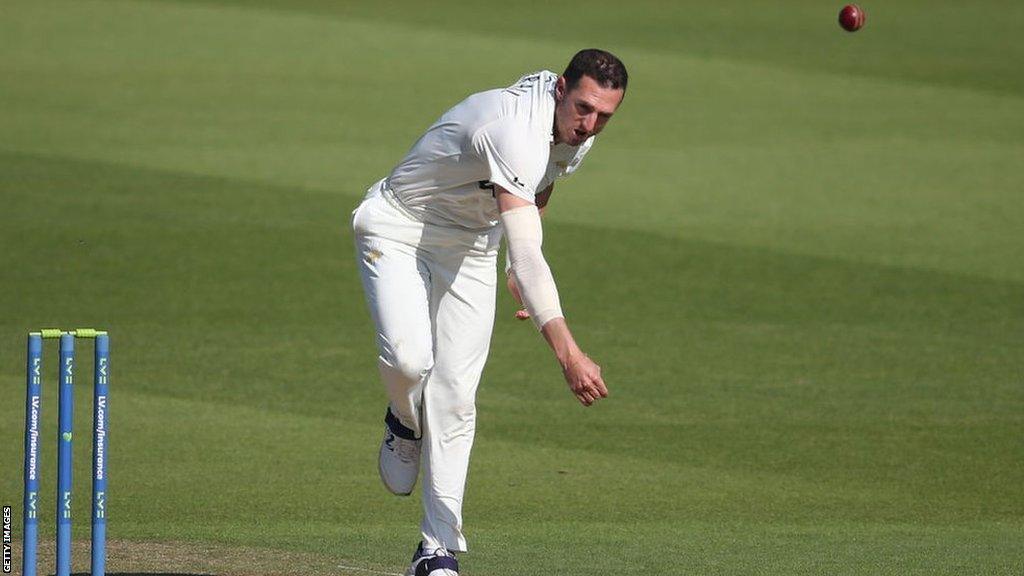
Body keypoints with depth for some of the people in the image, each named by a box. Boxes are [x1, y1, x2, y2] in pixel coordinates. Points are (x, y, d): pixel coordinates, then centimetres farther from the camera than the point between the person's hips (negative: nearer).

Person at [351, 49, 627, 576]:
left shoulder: (576, 131, -10)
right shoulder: (516, 133, -39)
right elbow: (526, 255, -48)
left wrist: (520, 270, 17)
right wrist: (568, 354, -57)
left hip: (471, 249, 6)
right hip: (398, 230, -6)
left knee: (455, 398, -4)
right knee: (408, 357, -29)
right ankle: (406, 424, 8)